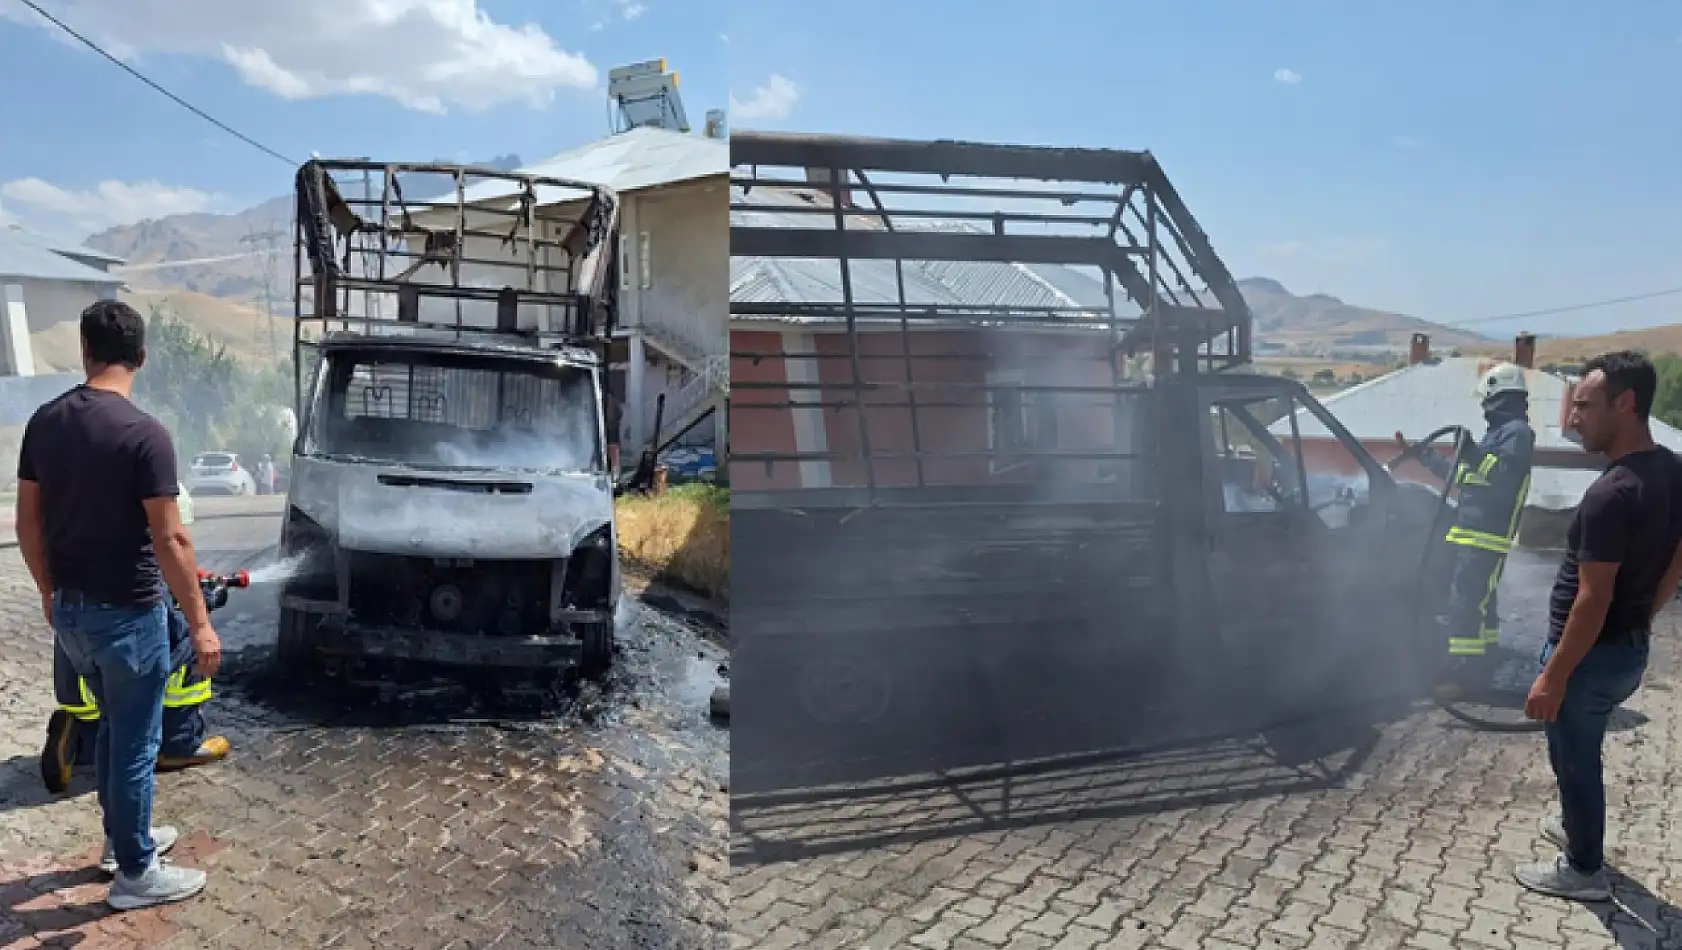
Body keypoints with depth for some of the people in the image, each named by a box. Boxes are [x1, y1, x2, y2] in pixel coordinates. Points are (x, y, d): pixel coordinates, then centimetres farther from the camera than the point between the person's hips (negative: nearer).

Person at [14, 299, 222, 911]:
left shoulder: (43, 422, 1)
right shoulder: (145, 435, -21)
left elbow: (28, 523, 8)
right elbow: (169, 540, -21)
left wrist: (50, 592, 21)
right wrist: (200, 624, -15)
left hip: (69, 610, 7)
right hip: (127, 614, -7)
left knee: (114, 726, 24)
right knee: (137, 744, 6)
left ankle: (122, 836, 39)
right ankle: (136, 874, 18)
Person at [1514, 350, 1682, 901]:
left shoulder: (1611, 493, -29)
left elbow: (1593, 599, -27)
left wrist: (1554, 675, -21)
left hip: (1592, 654, -9)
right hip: (1631, 648, 9)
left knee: (1574, 758, 10)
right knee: (1579, 751, 28)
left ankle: (1584, 871, 26)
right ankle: (1577, 828, 47)